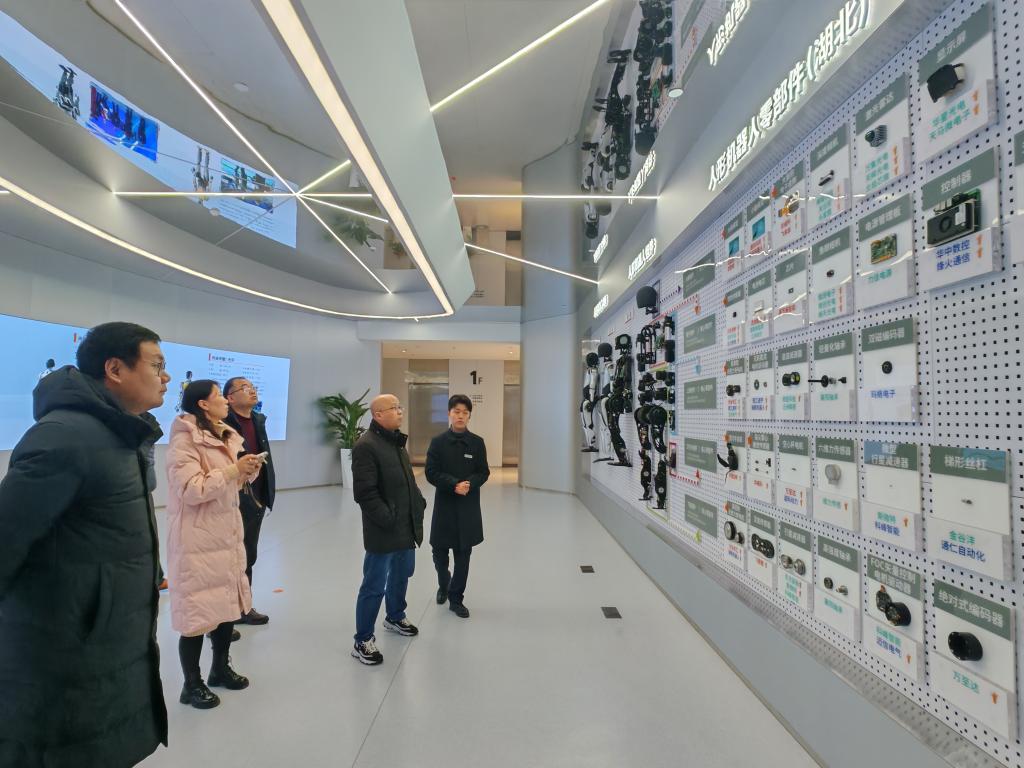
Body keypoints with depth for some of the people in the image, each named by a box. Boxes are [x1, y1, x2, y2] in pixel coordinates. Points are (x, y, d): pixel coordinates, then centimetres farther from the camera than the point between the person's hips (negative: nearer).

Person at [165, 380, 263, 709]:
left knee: (228, 604, 16)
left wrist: (248, 472, 1)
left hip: (227, 534, 8)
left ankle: (220, 668, 35)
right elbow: (191, 490, -24)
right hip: (198, 540, -8)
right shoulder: (184, 440, -15)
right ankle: (192, 685, 22)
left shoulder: (224, 437, 12)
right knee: (198, 611, 3)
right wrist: (234, 469, -24)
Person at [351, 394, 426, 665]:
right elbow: (365, 492, -23)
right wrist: (387, 519, -22)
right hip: (384, 531, -9)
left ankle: (395, 617, 46)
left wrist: (419, 503, 7)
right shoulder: (366, 445, -18)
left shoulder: (396, 441, 13)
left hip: (407, 526, 9)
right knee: (375, 586, 3)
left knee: (402, 575, 24)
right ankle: (363, 641, 18)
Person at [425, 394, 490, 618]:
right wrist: (454, 485, -20)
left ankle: (456, 598, 22)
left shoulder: (477, 442, -1)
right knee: (439, 550, 8)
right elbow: (431, 473, -7)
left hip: (468, 506, 0)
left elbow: (484, 473, 2)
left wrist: (470, 483, -17)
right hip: (444, 504, 0)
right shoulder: (438, 442, -4)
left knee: (463, 554, 6)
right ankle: (444, 585, 38)